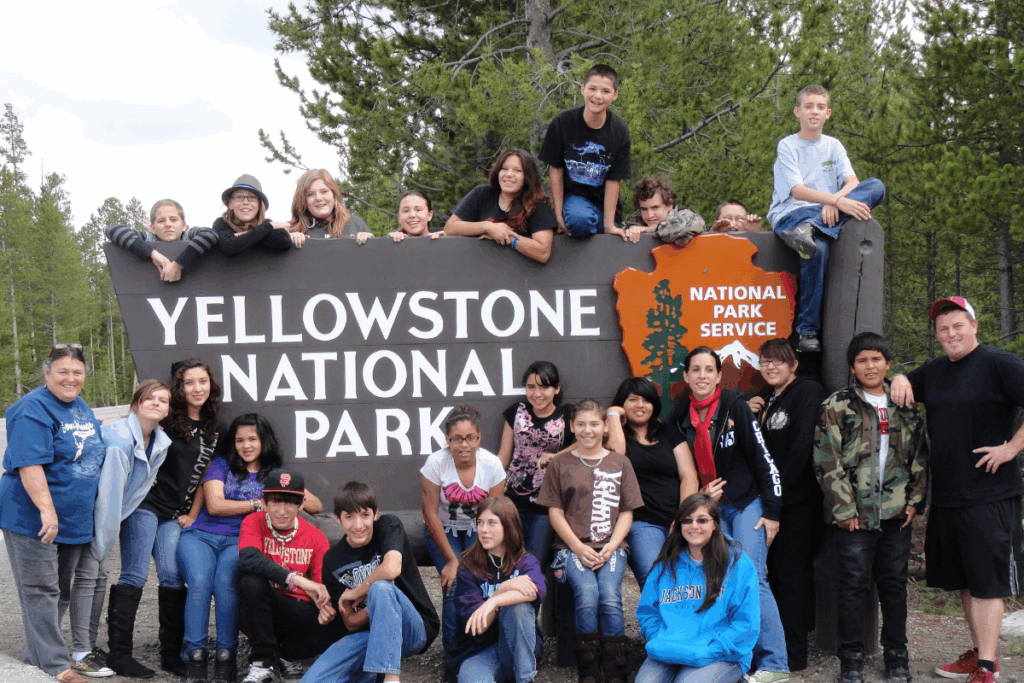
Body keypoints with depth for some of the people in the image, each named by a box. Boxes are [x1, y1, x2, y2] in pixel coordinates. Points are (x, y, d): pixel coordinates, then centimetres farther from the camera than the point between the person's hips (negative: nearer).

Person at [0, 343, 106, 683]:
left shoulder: (82, 408, 11)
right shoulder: (33, 409, -16)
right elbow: (29, 464, -24)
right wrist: (47, 510, -30)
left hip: (74, 518, 9)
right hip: (34, 518, -9)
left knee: (60, 590, 16)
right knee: (41, 588, -2)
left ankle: (37, 653, 30)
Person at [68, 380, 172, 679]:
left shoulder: (160, 444, -1)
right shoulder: (119, 438, -25)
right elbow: (108, 493, -25)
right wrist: (101, 543, -23)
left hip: (108, 512, 8)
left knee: (99, 575, 8)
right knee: (88, 573, -10)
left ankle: (89, 646, 15)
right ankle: (80, 653, -6)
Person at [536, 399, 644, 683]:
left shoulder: (620, 462, 14)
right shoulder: (560, 464, 11)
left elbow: (626, 512, 11)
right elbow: (555, 512, 6)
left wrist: (610, 546, -6)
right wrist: (579, 547, -7)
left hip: (611, 546, 1)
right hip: (572, 546, 0)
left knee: (610, 596, -27)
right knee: (587, 594, -28)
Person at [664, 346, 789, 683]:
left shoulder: (735, 407, -8)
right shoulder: (678, 418, 4)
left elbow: (763, 460, -7)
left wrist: (771, 511, -9)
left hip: (747, 503, -4)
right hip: (709, 508, 4)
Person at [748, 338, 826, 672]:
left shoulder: (807, 391, -10)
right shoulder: (767, 399, 17)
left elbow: (802, 445, -19)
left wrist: (777, 488, -20)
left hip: (798, 497, -9)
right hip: (773, 498, 9)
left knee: (789, 572, -6)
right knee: (777, 569, 15)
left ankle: (792, 655, 2)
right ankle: (776, 646, 26)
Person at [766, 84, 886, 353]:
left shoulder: (834, 146, 17)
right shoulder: (787, 146, 1)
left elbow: (852, 182, 3)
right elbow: (797, 190, -13)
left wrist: (834, 202, -20)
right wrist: (838, 200, -26)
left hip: (827, 212, 5)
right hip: (791, 213, -5)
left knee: (876, 187, -20)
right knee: (817, 248, -39)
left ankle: (812, 230, -38)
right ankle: (808, 333, -31)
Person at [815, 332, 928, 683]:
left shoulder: (905, 406, 10)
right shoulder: (836, 406, -2)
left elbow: (920, 456, 14)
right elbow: (827, 462, -7)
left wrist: (915, 500, 5)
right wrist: (843, 509, -10)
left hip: (897, 514, 3)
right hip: (855, 515, -3)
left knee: (894, 583, 10)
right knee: (854, 585, 1)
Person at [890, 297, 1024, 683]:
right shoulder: (934, 371, 13)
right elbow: (906, 384, 31)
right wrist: (900, 380, 7)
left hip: (989, 495, -7)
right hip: (945, 495, 7)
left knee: (987, 582, -4)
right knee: (963, 581, 15)